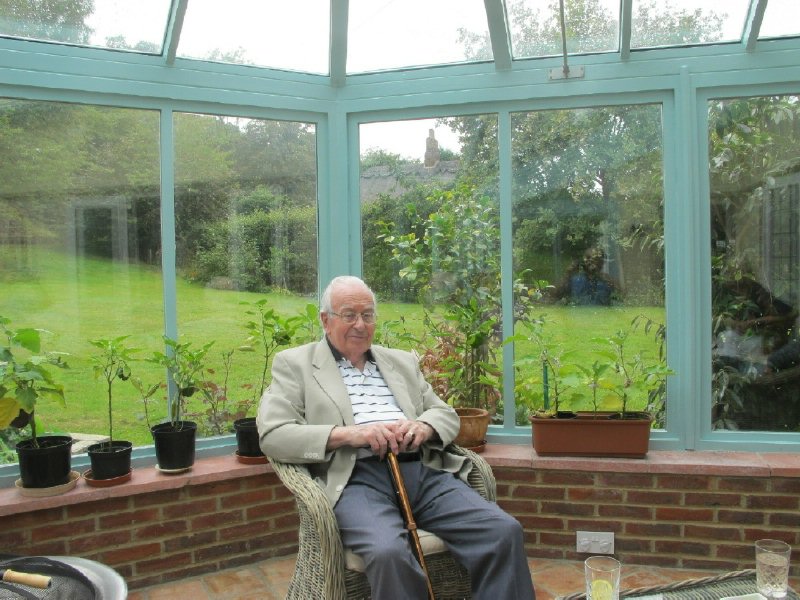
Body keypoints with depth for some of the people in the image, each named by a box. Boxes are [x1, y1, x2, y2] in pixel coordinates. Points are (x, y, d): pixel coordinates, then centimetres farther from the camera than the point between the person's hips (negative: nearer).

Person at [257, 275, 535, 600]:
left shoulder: (403, 361, 26)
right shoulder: (294, 363, 12)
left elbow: (446, 414, 24)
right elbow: (272, 434, 0)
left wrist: (422, 428, -2)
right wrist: (347, 434, -14)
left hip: (421, 470, 4)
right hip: (356, 478, -4)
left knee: (505, 531, -19)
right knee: (389, 552, -36)